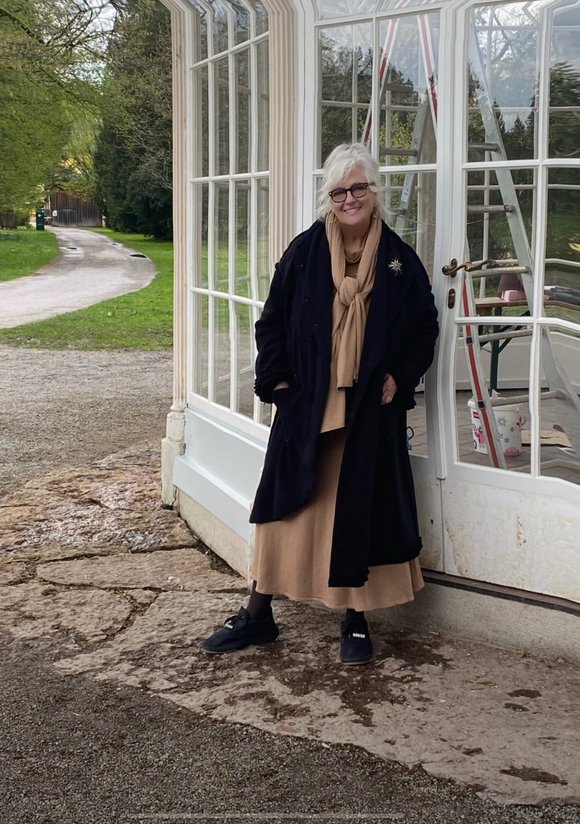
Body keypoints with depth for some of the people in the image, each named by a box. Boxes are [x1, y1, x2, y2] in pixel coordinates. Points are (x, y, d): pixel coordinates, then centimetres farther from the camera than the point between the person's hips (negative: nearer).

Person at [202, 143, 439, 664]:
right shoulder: (304, 252, 1)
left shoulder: (398, 259, 1)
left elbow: (425, 327, 8)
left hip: (370, 409, 0)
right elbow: (273, 322, 4)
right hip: (307, 405, 0)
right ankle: (258, 615, 17)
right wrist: (276, 382, -3)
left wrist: (399, 378, -2)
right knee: (287, 505, 5)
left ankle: (357, 621, 20)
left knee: (359, 508, 6)